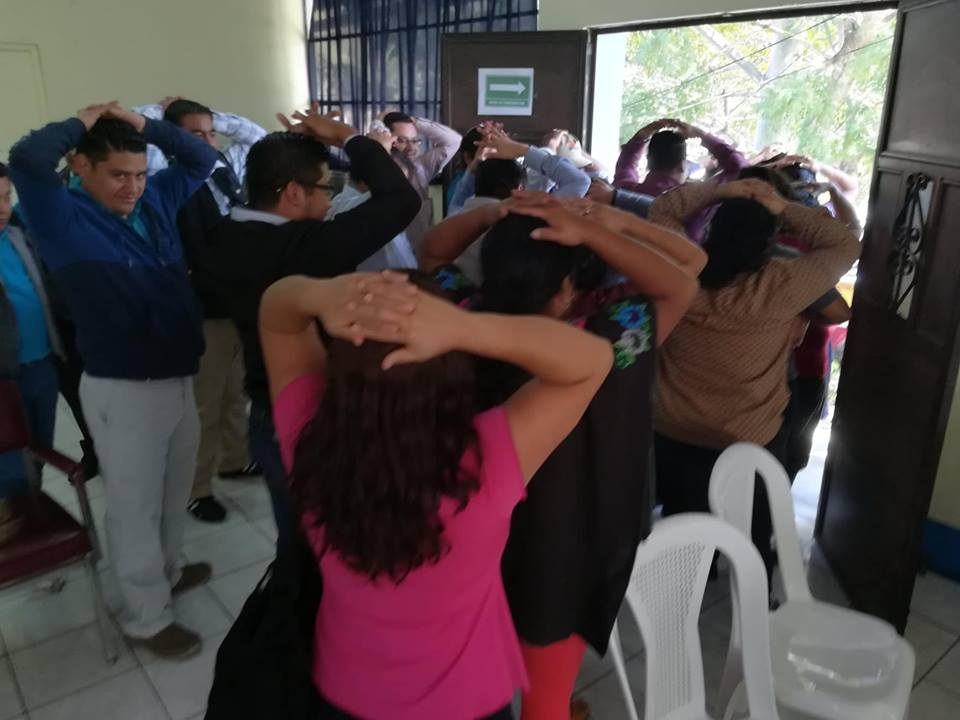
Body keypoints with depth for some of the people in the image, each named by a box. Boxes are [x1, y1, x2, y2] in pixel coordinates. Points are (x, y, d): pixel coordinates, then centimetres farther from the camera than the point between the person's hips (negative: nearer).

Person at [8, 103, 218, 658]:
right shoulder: (65, 218, -12)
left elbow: (203, 160, 14)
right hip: (123, 388, -6)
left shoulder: (157, 201, 6)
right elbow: (27, 160, -29)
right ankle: (147, 617, 27)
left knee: (175, 491, 24)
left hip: (181, 376, 7)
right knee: (136, 505, 9)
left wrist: (145, 125, 1)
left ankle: (169, 568, 48)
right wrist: (82, 123, -11)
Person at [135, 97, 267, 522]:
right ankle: (196, 487, 19)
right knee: (204, 404, 5)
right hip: (203, 310, -6)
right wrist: (159, 111, -4)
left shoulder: (228, 167, 9)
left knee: (237, 394, 21)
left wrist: (215, 118, 10)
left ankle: (234, 459, 40)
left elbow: (258, 135, 22)